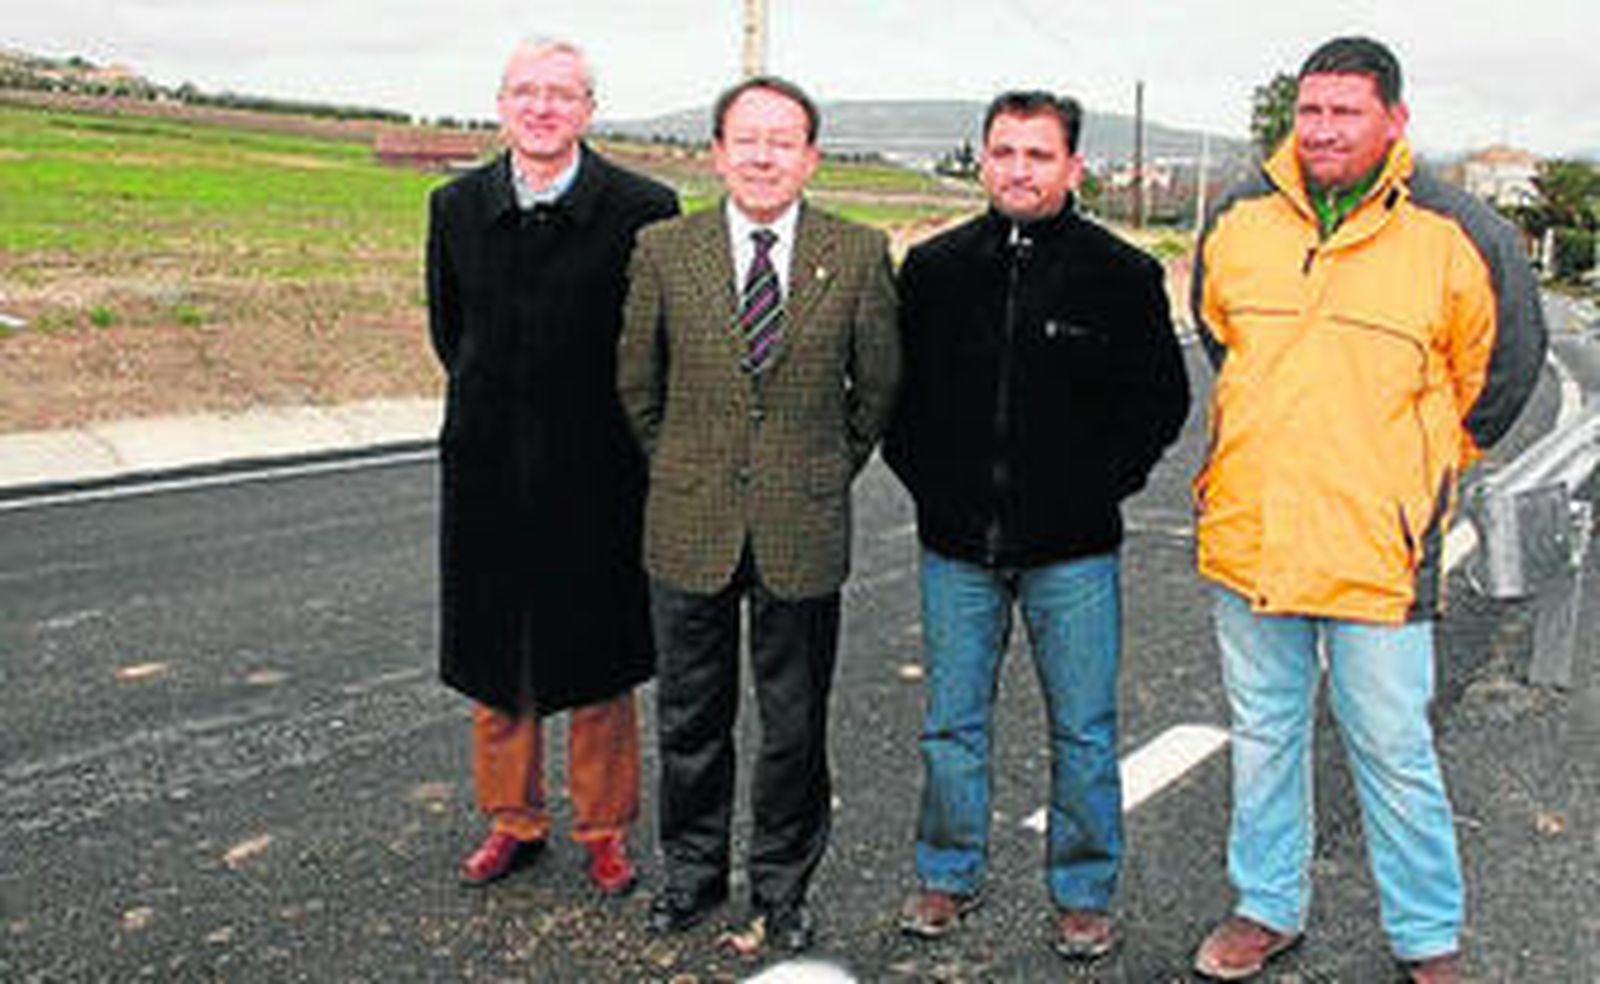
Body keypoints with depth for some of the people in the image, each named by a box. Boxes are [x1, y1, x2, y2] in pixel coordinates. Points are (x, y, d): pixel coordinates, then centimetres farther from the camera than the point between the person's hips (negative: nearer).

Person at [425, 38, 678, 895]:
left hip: (595, 479, -3)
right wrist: (495, 408, 12)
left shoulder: (642, 211, -9)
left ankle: (604, 829, 26)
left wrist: (593, 422, 2)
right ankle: (512, 820, 32)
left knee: (596, 660, 8)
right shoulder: (457, 207, 3)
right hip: (489, 478, 4)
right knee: (493, 659, 13)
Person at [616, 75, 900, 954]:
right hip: (689, 527, 1)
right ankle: (692, 867, 35)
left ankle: (782, 888, 30)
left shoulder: (859, 255, -3)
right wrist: (678, 473, 10)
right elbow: (636, 385, 9)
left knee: (794, 723, 11)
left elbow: (877, 387, 7)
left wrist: (828, 473, 7)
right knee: (690, 715, 14)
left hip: (804, 531, -1)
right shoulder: (663, 249, -1)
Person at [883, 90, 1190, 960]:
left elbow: (1163, 397, 4)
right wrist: (924, 476, 5)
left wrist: (1103, 484, -2)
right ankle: (948, 873, 30)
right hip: (956, 543, 2)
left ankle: (1082, 893, 24)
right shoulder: (933, 269, 4)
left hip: (1072, 550, -2)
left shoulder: (1122, 274, -2)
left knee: (1083, 730, 7)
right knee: (952, 723, 12)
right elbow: (893, 387, 14)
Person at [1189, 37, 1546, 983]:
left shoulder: (1457, 236, -7)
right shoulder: (1239, 221, 3)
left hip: (1378, 549, -3)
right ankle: (1269, 906, 34)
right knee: (1263, 736, 16)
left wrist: (1422, 464, 13)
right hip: (1247, 536, 4)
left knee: (1394, 751, 6)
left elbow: (1503, 365, 7)